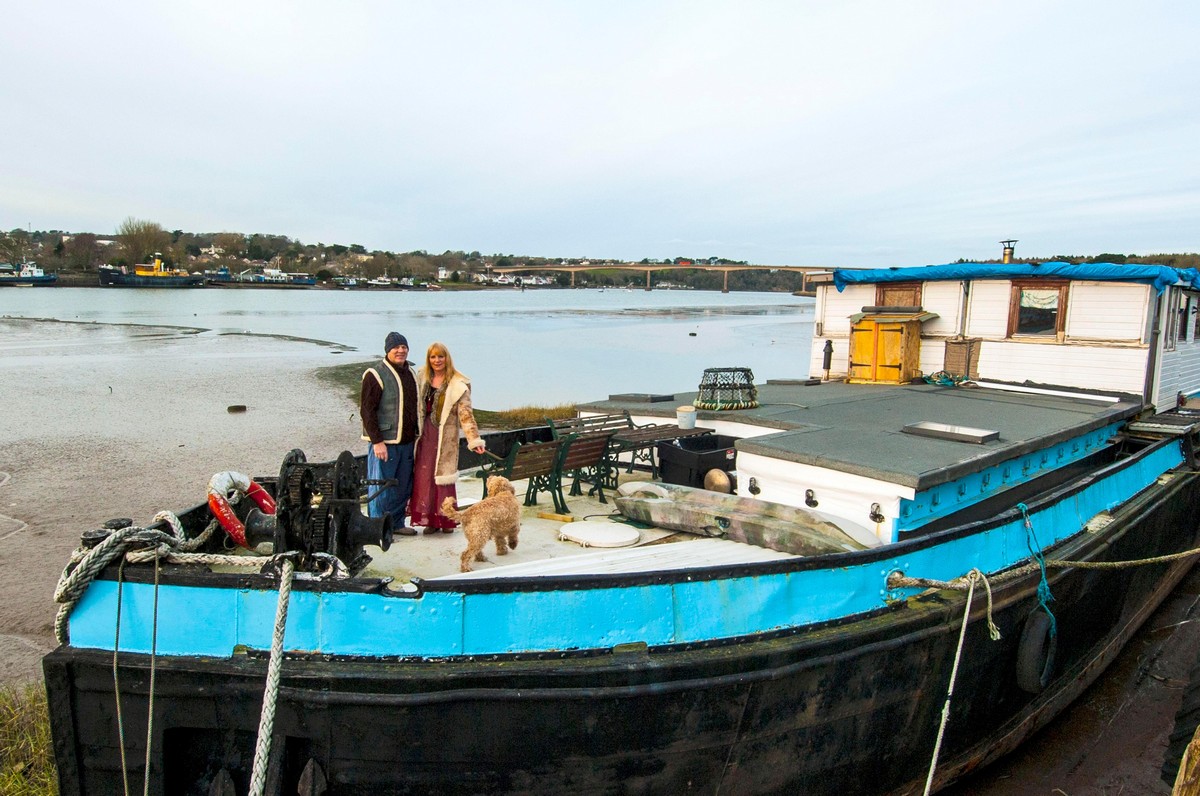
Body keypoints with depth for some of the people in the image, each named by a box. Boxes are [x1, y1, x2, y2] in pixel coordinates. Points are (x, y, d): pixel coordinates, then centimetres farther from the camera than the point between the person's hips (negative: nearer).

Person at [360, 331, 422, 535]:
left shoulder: (412, 373, 13)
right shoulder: (375, 374, -10)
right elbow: (367, 410, -14)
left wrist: (417, 435, 18)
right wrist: (377, 441, -18)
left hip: (407, 441, 7)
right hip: (384, 442, -7)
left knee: (403, 486, 13)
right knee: (381, 487, -1)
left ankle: (396, 523, 25)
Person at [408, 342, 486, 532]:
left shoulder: (458, 384, -6)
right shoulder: (423, 378, 10)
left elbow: (465, 413, -10)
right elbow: (417, 406, 18)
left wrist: (474, 440, -16)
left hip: (445, 435, -4)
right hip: (425, 433, 5)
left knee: (443, 476, -2)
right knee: (424, 476, 2)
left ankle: (446, 520, 11)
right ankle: (430, 519, 12)